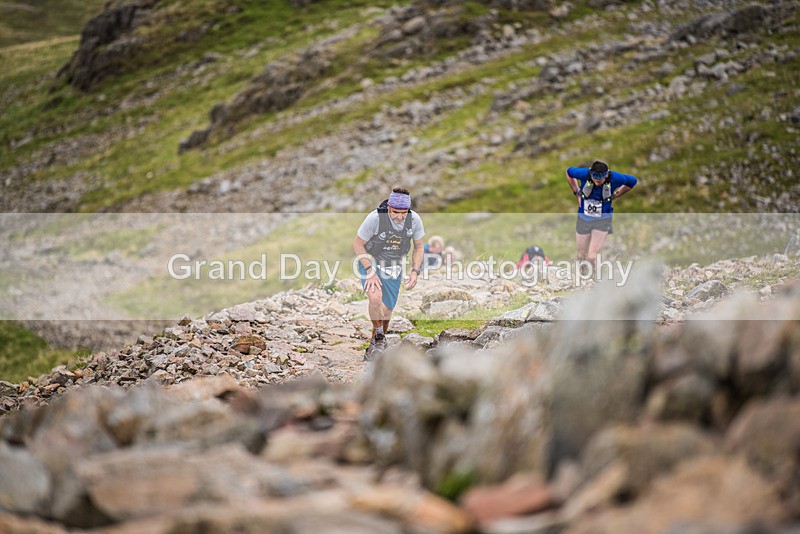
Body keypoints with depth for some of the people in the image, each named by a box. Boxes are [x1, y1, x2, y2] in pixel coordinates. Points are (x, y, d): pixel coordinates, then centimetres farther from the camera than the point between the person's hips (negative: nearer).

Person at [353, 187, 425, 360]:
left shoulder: (414, 220, -19)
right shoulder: (375, 218, -31)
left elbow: (419, 247, 0)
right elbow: (357, 244, -18)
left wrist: (415, 271, -12)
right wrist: (370, 271, -24)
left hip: (393, 268, 4)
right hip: (370, 261, -4)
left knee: (386, 311, 8)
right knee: (375, 298, -29)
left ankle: (374, 345, 31)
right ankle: (379, 336, -7)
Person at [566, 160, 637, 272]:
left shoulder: (614, 178, -20)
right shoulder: (584, 174, -19)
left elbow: (632, 181, 3)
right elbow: (569, 172, 4)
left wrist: (614, 196, -1)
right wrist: (577, 193, 2)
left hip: (602, 221, -2)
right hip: (583, 219, 2)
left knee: (592, 257, -12)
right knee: (581, 256, 10)